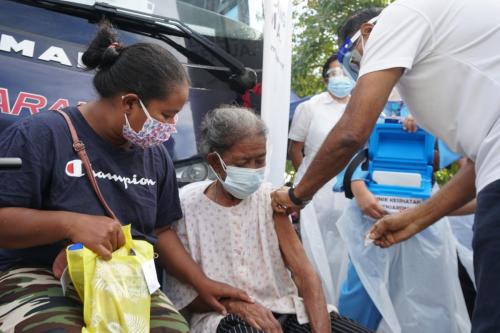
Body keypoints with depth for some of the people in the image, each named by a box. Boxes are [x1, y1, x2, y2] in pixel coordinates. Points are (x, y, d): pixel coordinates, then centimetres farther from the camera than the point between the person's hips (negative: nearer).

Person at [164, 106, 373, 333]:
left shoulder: (270, 199, 5)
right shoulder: (187, 208, -4)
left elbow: (305, 274, -3)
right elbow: (183, 293, -1)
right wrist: (234, 303, -18)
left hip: (281, 308, 5)